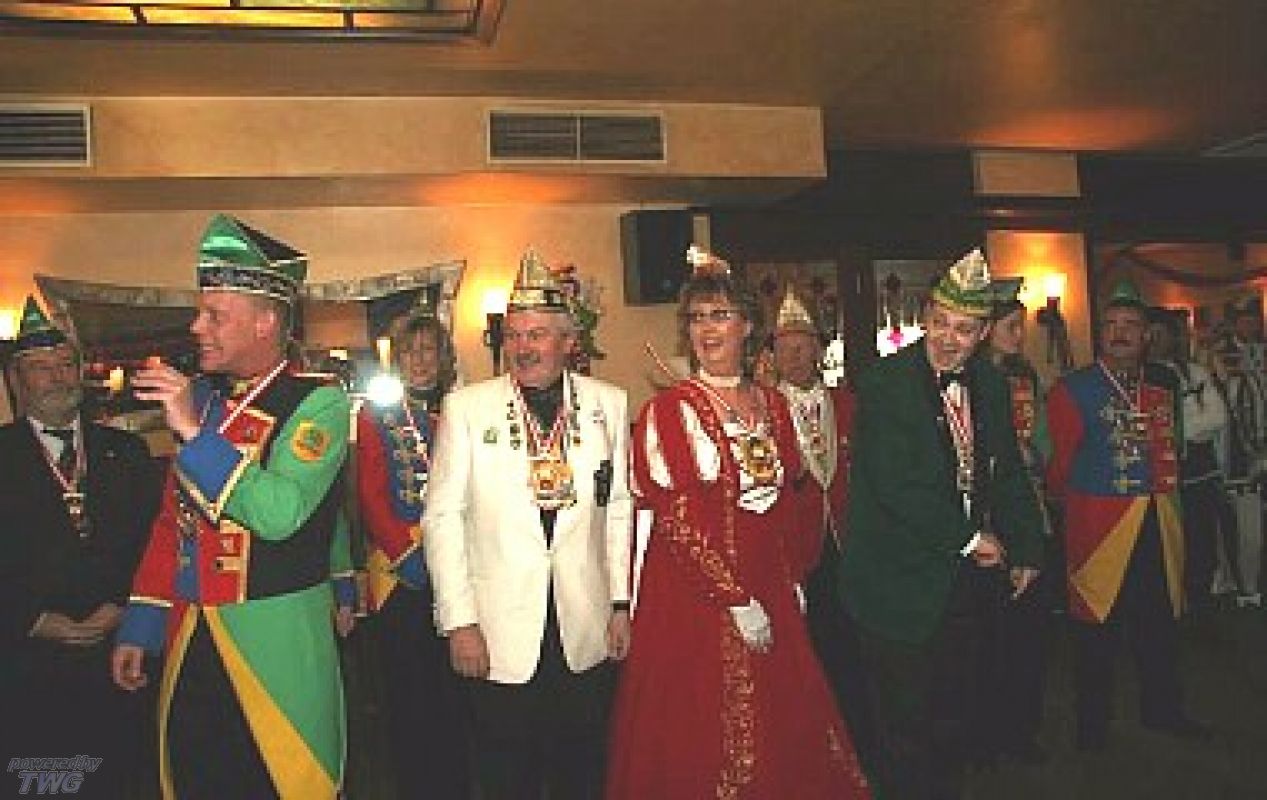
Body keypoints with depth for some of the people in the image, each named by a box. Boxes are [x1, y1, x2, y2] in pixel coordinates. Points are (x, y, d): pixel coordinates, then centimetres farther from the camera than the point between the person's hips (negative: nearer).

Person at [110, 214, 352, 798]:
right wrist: (141, 627, 11)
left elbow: (280, 515, -24)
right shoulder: (199, 397, 7)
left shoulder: (317, 402, -11)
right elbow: (170, 521, 12)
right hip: (189, 638, 6)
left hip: (277, 639, -6)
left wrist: (195, 434, -24)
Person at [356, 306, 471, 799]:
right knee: (407, 690, 5)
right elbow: (371, 497, -3)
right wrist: (410, 553, -13)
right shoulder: (376, 417, 5)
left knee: (454, 688, 6)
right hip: (399, 572, -1)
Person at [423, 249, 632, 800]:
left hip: (587, 632, 2)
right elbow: (442, 517, -3)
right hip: (499, 636, -1)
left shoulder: (609, 403, 3)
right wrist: (459, 621, -7)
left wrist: (622, 603, 4)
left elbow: (619, 509, 7)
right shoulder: (465, 407, -3)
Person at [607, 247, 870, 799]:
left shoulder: (772, 404, 10)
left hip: (772, 594, 6)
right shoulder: (670, 410, -9)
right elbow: (678, 519, -14)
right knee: (705, 741, 4)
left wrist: (795, 577, 5)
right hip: (696, 599, -5)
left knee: (783, 730, 13)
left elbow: (793, 496, 15)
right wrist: (737, 601, -15)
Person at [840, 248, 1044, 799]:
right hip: (904, 582, -6)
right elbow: (894, 485, -22)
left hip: (970, 576, 6)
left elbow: (1009, 473, 15)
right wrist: (969, 539, -16)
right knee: (907, 726, 6)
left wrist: (1025, 549, 9)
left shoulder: (991, 384, 6)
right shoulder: (884, 383, -15)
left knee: (958, 713, 18)